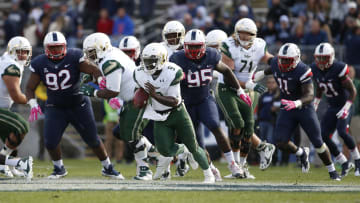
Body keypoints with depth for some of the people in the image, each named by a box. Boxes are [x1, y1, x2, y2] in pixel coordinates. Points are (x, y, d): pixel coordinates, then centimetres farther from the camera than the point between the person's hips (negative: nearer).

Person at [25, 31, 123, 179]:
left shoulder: (74, 57, -15)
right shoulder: (40, 64, -8)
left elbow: (94, 70, -21)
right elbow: (30, 88, -2)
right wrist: (33, 105, -20)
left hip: (78, 105, -1)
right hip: (55, 108, 1)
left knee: (92, 139, 4)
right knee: (50, 141, -12)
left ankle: (107, 168, 24)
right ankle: (59, 168, 15)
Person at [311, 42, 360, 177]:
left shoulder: (339, 69, -23)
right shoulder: (315, 69, -3)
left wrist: (346, 108, -25)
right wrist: (315, 104, 9)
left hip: (344, 105, -7)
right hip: (332, 107, 7)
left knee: (342, 132, -25)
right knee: (324, 136, -5)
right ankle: (345, 164, 9)